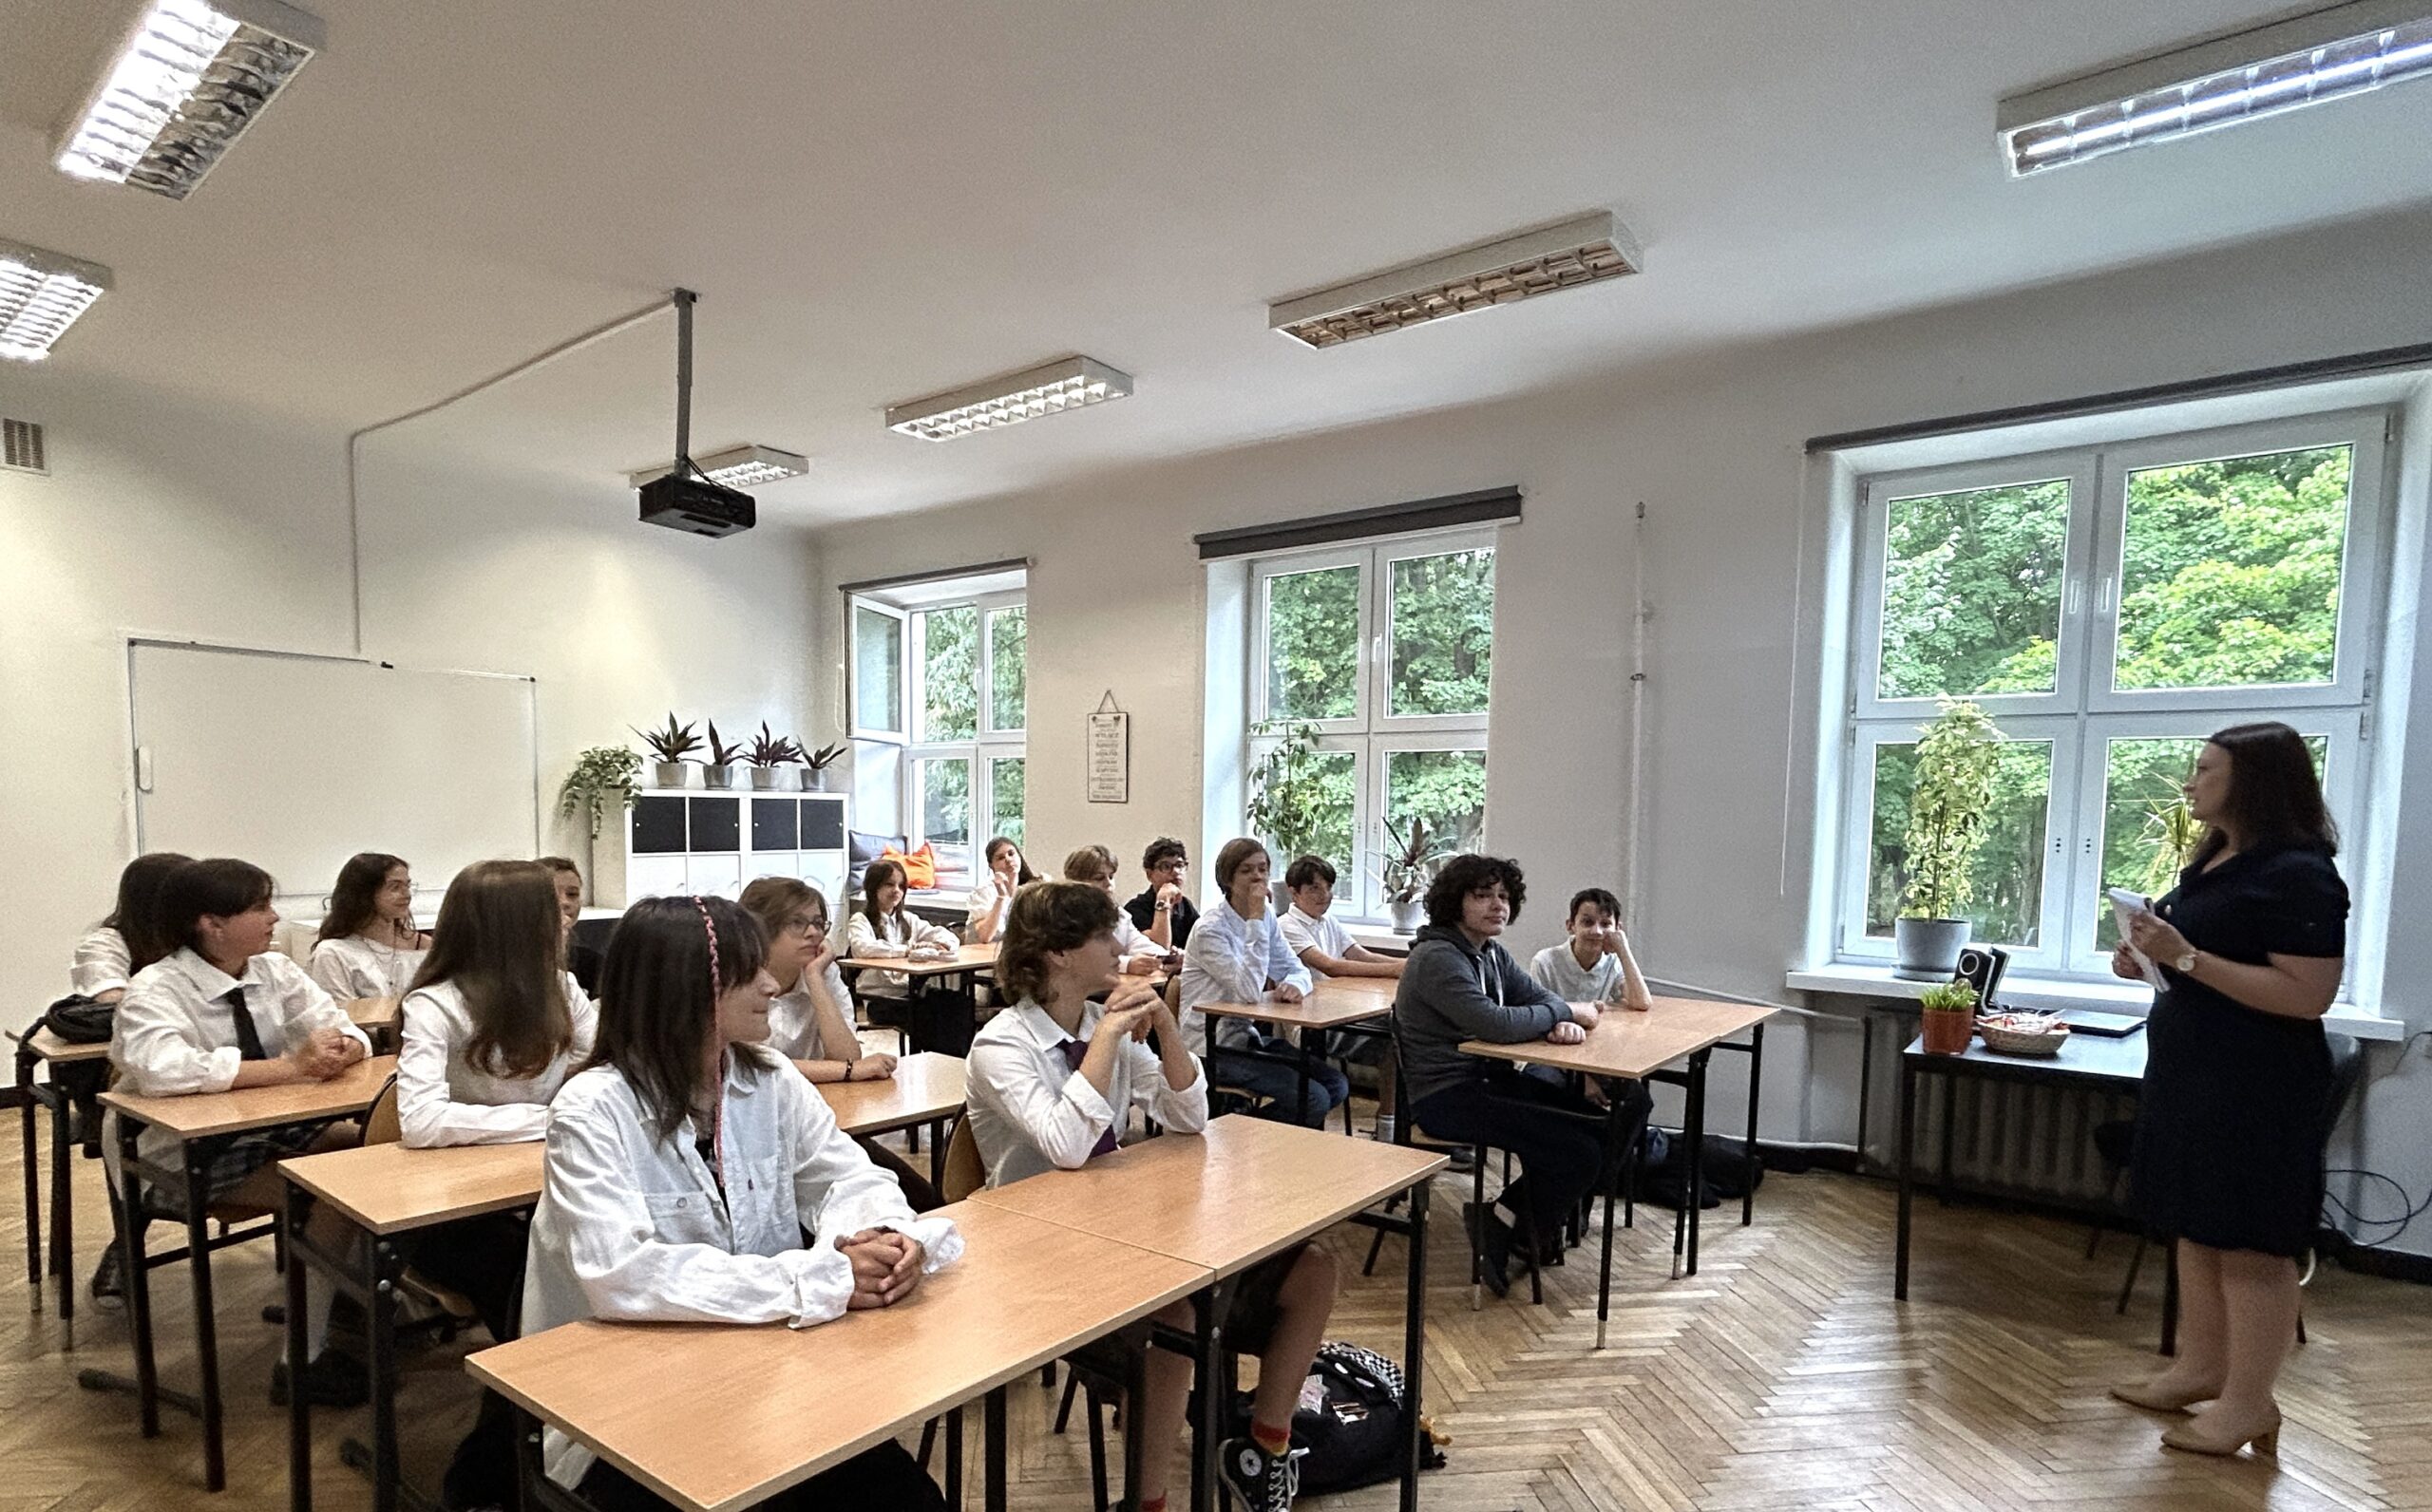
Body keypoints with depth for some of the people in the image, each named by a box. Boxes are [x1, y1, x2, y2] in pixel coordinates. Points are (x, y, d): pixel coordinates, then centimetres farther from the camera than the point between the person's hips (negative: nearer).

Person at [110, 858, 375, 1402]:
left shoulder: (274, 970, 0)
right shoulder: (155, 989, -16)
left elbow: (350, 1033, -2)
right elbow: (162, 1069, -36)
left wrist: (338, 1051, -27)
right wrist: (291, 1066, -35)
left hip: (274, 1132, 6)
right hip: (187, 1157, -6)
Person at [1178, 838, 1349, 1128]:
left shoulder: (1267, 918, 7)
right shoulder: (1210, 929, -17)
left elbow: (1298, 970, 8)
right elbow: (1250, 991, -27)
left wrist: (1294, 984, -18)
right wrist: (1256, 919, -26)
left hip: (1250, 1035, 8)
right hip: (1214, 1047, -8)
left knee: (1337, 1086, -2)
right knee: (1314, 1100, -18)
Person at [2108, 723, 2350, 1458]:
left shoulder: (2297, 874, -16)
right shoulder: (2213, 862, 12)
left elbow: (2307, 996, -23)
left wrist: (2185, 957, -26)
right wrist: (2147, 959, 5)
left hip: (2256, 1088, -9)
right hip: (2189, 1073, 10)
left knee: (2251, 1242, 1)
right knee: (2197, 1228, 16)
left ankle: (2249, 1404, 13)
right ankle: (2201, 1369, 28)